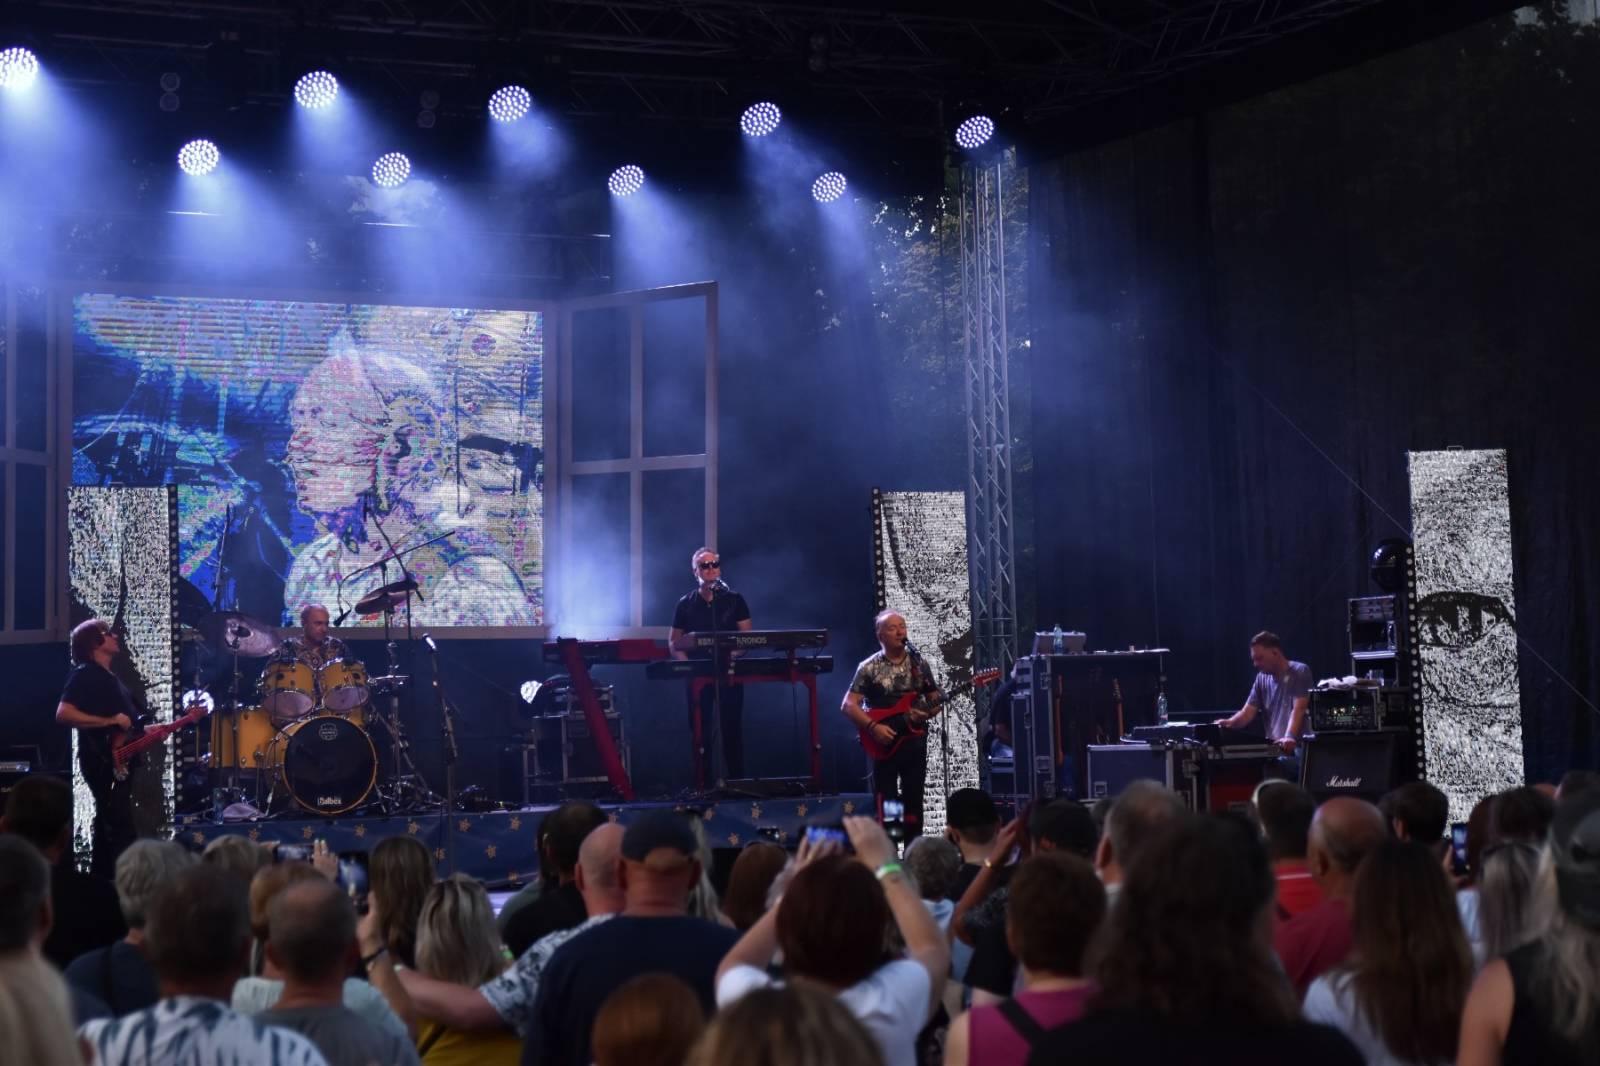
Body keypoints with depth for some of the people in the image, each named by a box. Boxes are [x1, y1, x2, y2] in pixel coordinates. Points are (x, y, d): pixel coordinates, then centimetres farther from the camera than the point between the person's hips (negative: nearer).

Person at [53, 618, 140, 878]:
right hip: (103, 762, -10)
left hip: (118, 762, 10)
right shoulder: (85, 674, -10)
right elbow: (63, 714, -23)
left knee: (109, 828, 13)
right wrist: (110, 721, -23)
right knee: (123, 834, -15)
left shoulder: (110, 677, 18)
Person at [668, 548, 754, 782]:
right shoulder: (685, 604, 8)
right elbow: (674, 642, 8)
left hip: (729, 673, -1)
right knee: (700, 730, 2)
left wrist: (735, 653, -17)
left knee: (732, 728, -1)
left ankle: (736, 779, 3)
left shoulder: (734, 600, 6)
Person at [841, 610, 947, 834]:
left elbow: (936, 700, 12)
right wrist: (873, 727, -20)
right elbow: (848, 705, -7)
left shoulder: (919, 664, 7)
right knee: (885, 805, -4)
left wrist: (926, 713, -11)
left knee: (913, 804, 6)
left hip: (915, 741, 3)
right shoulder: (869, 668, -3)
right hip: (884, 744, -3)